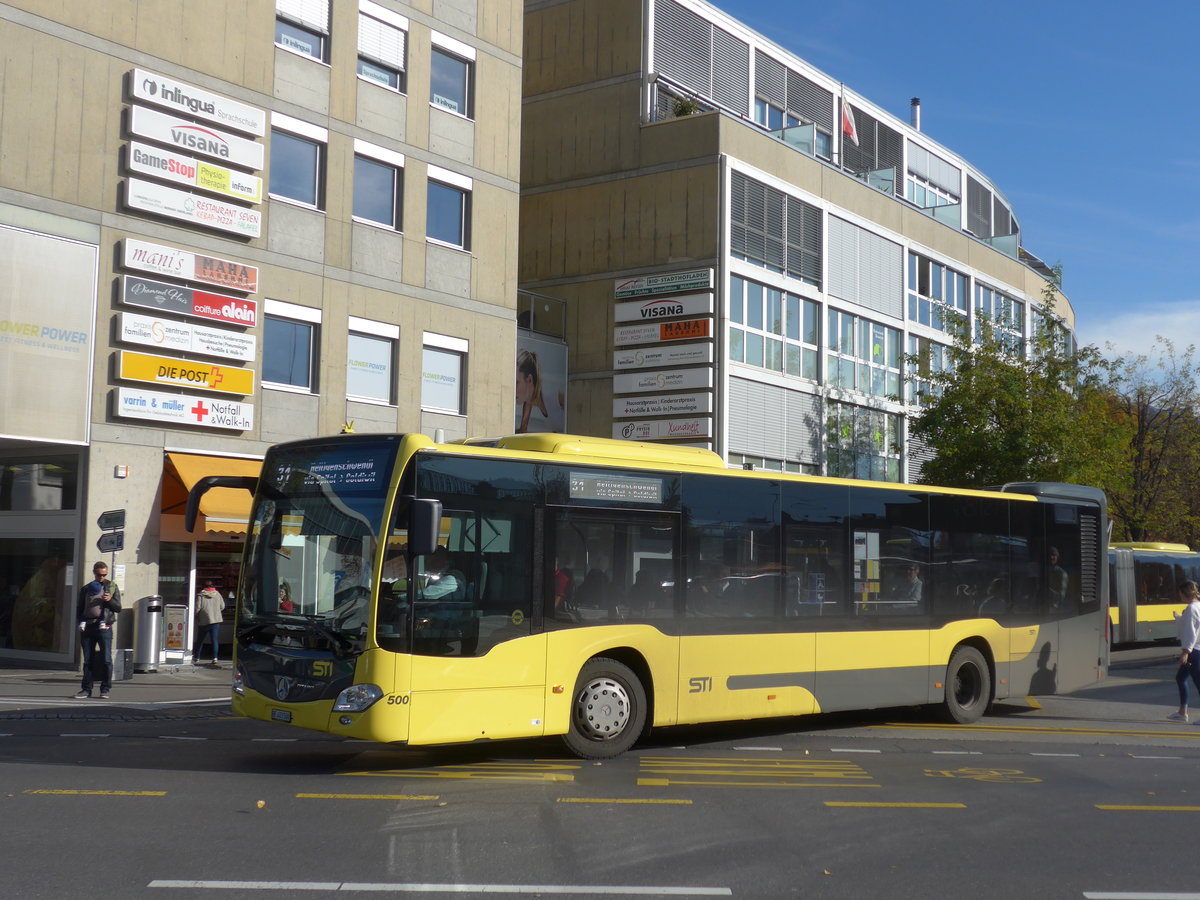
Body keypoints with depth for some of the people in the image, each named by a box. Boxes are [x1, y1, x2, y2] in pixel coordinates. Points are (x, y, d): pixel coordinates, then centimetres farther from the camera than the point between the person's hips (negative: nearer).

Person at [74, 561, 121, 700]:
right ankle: (86, 689, 10)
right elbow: (80, 608, 21)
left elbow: (118, 608, 6)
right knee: (88, 660, 5)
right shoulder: (86, 589, 17)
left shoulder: (112, 587, 9)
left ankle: (105, 689, -1)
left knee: (106, 659, -7)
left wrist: (110, 600, -13)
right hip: (87, 627, 3)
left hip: (104, 627, -3)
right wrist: (81, 622, 3)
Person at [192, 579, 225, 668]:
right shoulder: (217, 594, 2)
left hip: (204, 621, -2)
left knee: (200, 640, 13)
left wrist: (197, 617, 9)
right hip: (216, 620, 2)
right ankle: (215, 659, -9)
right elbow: (222, 606, 8)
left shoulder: (200, 595, -7)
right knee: (215, 640, 1)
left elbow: (197, 608, -10)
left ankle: (196, 658, 21)